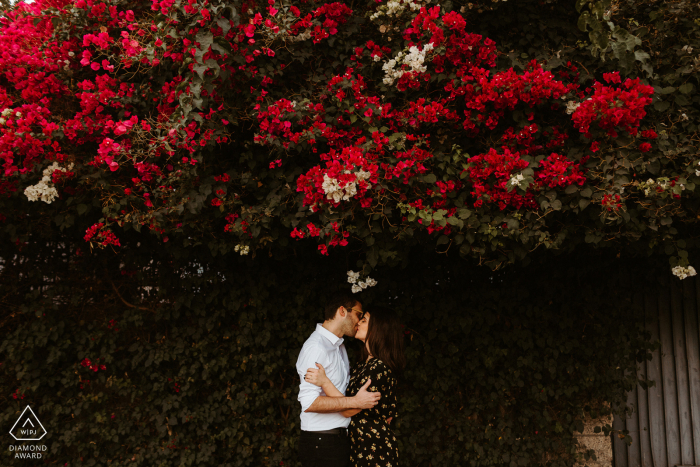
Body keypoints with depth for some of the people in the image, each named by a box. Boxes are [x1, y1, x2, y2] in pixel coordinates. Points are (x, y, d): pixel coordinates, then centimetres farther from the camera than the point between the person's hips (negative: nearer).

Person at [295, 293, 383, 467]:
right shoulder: (316, 347, -16)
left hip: (338, 438, 9)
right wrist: (355, 402, -24)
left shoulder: (339, 347, 17)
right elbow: (309, 402, -25)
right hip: (322, 441, -9)